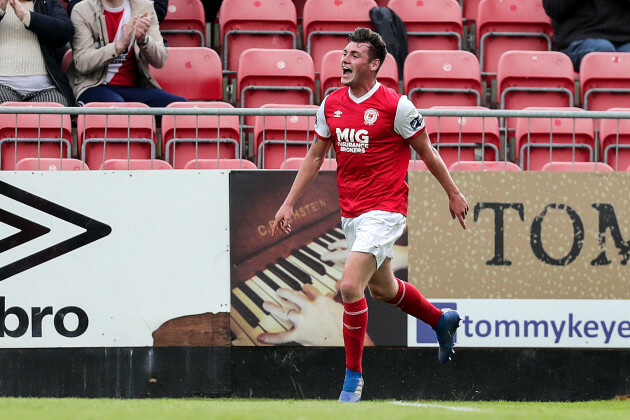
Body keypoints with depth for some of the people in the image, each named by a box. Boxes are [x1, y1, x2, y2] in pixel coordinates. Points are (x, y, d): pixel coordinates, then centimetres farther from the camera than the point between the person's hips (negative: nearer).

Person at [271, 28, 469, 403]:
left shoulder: (395, 105, -13)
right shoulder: (331, 105, 4)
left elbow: (427, 151, -2)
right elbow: (315, 156, 13)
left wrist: (453, 194, 5)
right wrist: (289, 204, 9)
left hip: (385, 210, -7)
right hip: (350, 213, 7)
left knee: (351, 286, -20)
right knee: (382, 288, 22)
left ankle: (353, 375, -7)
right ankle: (442, 322, 49)